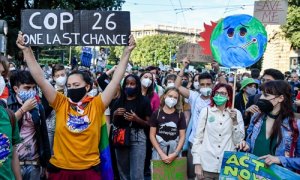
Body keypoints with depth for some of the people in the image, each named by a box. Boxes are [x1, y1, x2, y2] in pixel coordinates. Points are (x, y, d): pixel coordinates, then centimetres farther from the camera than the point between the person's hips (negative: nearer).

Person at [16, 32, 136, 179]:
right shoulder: (61, 104, -2)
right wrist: (27, 50, -12)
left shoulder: (96, 105, -4)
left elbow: (116, 79, -8)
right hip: (60, 168, 1)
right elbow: (40, 79, -7)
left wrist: (127, 52, -11)